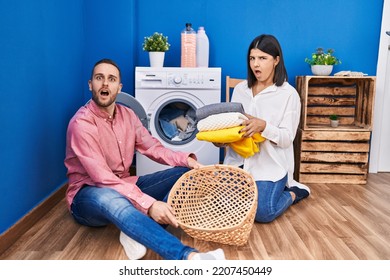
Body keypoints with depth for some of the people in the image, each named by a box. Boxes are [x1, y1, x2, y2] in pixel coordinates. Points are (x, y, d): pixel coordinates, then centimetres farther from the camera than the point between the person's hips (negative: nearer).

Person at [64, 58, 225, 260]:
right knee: (110, 198, -44)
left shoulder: (127, 115, 2)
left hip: (125, 186, 7)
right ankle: (187, 256, -54)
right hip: (89, 195, -7)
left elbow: (153, 148, 3)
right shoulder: (82, 123, -20)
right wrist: (149, 205, -38)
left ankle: (138, 232, -28)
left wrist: (186, 159, -17)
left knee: (185, 173, -7)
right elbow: (103, 179, -29)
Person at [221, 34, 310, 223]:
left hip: (271, 164, -4)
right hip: (239, 160, 5)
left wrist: (263, 126, -30)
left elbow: (287, 138, -11)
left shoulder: (289, 94, -7)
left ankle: (293, 193, 16)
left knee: (262, 213, -19)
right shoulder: (240, 89, 8)